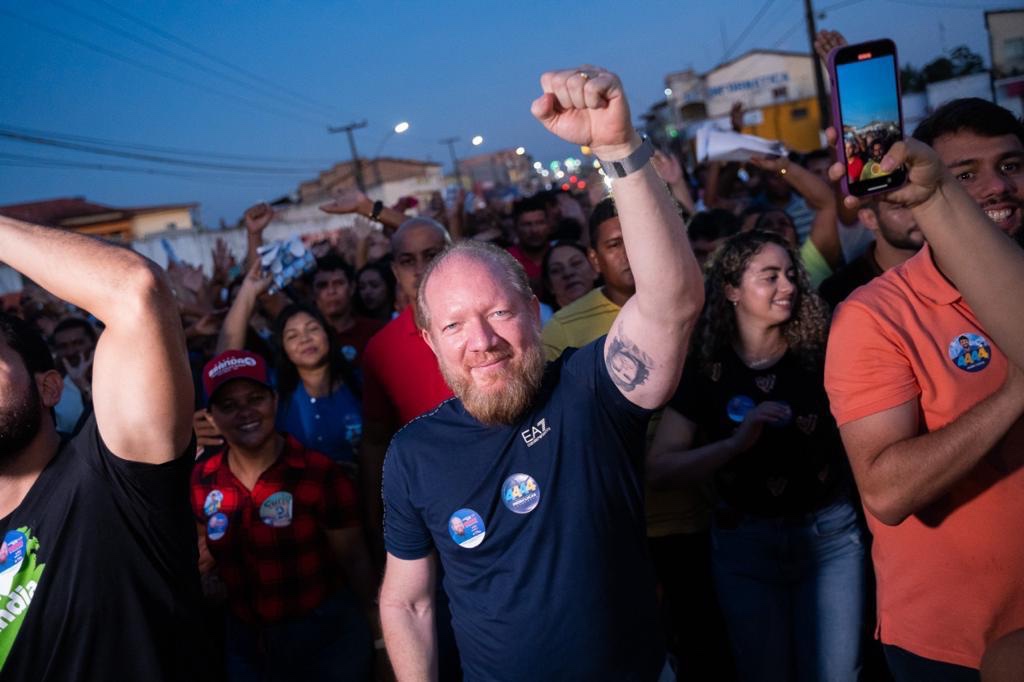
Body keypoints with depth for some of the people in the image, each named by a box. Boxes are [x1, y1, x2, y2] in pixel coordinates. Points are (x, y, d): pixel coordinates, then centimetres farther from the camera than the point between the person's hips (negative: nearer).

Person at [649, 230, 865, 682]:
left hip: (830, 533, 0)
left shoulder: (821, 354, -7)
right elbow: (659, 471, -14)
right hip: (745, 540, 0)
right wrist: (735, 443, -25)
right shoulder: (705, 369, -7)